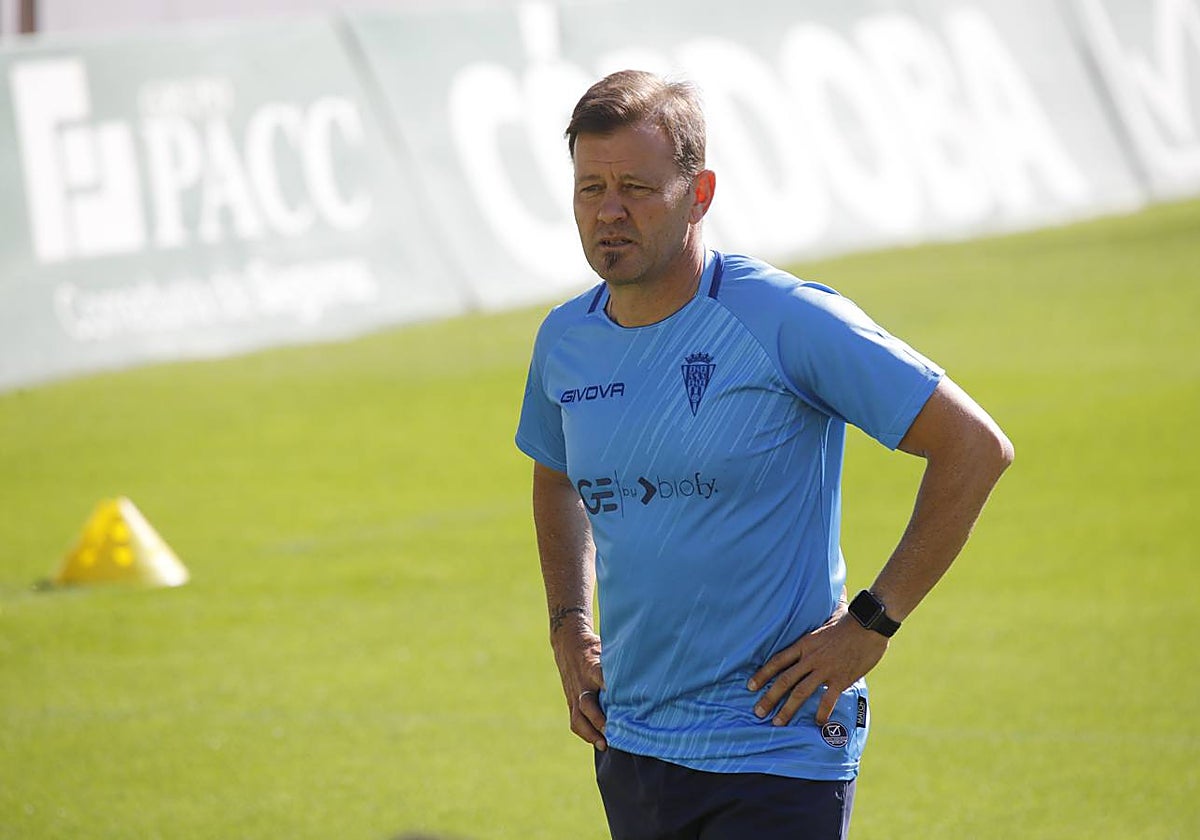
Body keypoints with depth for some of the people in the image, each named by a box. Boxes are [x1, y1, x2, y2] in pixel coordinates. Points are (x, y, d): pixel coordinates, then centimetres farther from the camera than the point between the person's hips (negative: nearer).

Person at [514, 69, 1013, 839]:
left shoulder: (788, 320, -14)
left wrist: (871, 624, -13)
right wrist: (568, 625, 12)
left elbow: (976, 448, -12)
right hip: (630, 745, 6)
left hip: (779, 755, -6)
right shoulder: (566, 341, 5)